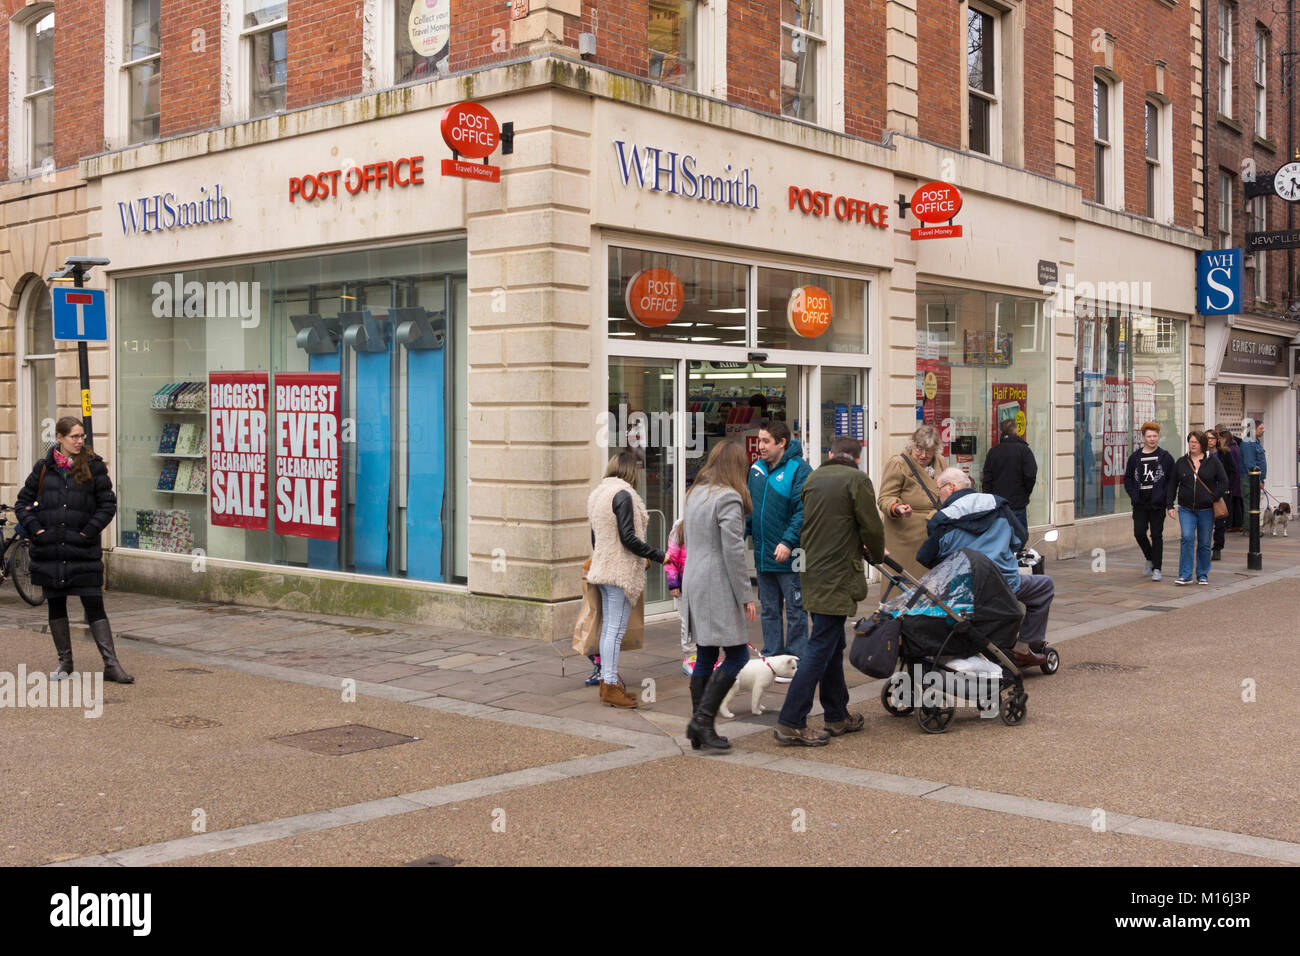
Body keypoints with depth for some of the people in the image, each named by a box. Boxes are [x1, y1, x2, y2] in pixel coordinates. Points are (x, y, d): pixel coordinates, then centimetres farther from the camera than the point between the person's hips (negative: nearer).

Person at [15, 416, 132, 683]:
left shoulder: (93, 466, 1)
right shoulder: (43, 468, 7)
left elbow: (108, 503, 1)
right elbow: (23, 502, 13)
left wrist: (89, 531, -7)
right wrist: (35, 528, -1)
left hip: (83, 550, -3)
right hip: (49, 551, 3)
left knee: (94, 606, -4)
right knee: (56, 605, 10)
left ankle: (111, 664, -3)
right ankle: (65, 662, 23)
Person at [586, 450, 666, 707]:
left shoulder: (599, 493, 14)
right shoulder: (623, 494, -15)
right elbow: (628, 538, -19)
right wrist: (657, 555, -13)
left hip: (603, 568, 10)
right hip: (622, 571, -10)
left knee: (608, 627, 13)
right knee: (616, 630, -7)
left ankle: (606, 681, 18)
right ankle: (611, 686, -5)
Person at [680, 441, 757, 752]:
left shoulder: (694, 494, 16)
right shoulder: (728, 498, -12)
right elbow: (733, 552, -16)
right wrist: (746, 596, -12)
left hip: (693, 582, 9)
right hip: (717, 587, -9)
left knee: (705, 656, 11)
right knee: (737, 655, -4)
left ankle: (699, 729, 12)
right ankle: (703, 719, -9)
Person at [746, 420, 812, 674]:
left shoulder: (799, 469, -12)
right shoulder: (757, 469, 9)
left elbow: (803, 511, -17)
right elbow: (749, 508, 16)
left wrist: (788, 542, -26)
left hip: (789, 557, -7)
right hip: (763, 555, 7)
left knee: (795, 611, 4)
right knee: (769, 610, 14)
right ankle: (772, 659, 22)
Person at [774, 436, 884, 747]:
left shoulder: (813, 478, 13)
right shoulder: (857, 479, -8)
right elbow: (871, 526, -8)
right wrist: (877, 554, 13)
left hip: (813, 573, 8)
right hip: (837, 578, -8)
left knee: (833, 646, 17)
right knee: (821, 647, -6)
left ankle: (837, 717, 25)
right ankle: (791, 723, -7)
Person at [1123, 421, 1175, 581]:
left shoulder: (1165, 457, 2)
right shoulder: (1135, 457, 8)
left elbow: (1172, 479, 2)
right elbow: (1128, 478, 13)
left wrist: (1165, 497, -8)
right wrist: (1133, 495, 1)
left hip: (1157, 503, -2)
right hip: (1140, 504, 2)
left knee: (1157, 535, 0)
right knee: (1139, 532, -3)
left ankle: (1156, 568, 6)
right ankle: (1150, 559, 23)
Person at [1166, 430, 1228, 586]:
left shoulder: (1212, 462, 2)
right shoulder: (1181, 463, 6)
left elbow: (1224, 482, 2)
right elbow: (1173, 484, 10)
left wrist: (1214, 498, -9)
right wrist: (1170, 505, 4)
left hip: (1206, 510, 0)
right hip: (1186, 509, 0)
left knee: (1204, 543, 6)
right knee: (1187, 538, -14)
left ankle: (1203, 575, 20)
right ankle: (1185, 575, -12)